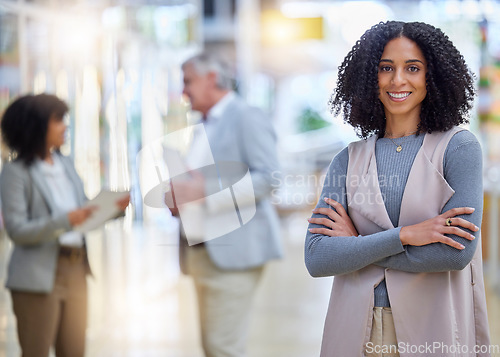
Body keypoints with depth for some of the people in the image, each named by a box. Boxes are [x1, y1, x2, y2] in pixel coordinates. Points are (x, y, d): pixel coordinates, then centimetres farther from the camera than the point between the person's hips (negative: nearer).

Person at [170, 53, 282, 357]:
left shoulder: (247, 118, -6)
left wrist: (205, 188, -21)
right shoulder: (205, 127, 22)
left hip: (233, 251, -9)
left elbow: (268, 178, -16)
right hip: (204, 253, 9)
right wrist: (180, 201, 10)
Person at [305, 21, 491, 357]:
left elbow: (458, 251, -16)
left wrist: (356, 244, -9)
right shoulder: (349, 160, 3)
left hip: (433, 329, -2)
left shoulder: (459, 146, -4)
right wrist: (405, 235, -18)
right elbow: (317, 259, -7)